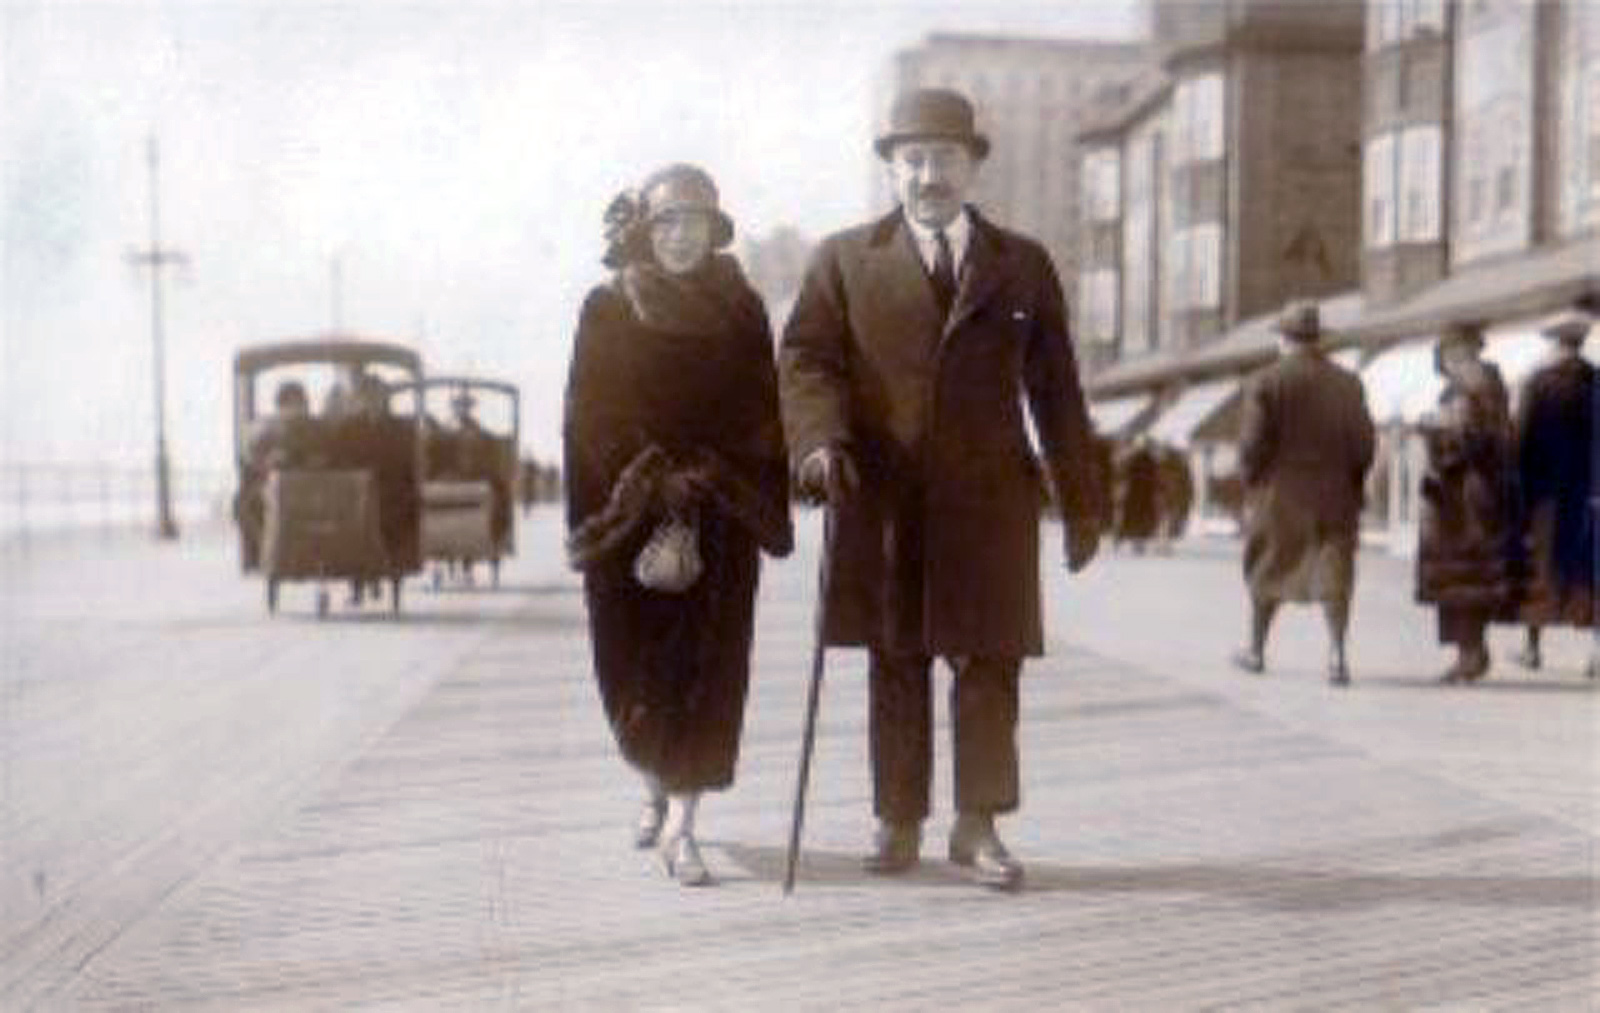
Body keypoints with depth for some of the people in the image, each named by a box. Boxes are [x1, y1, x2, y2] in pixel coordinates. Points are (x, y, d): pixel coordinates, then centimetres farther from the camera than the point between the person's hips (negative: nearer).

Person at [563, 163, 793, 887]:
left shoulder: (741, 310, 7)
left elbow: (762, 416, 5)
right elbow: (592, 418, 0)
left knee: (706, 664, -4)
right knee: (636, 659, 6)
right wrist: (651, 482, -10)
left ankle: (680, 823, 2)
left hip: (720, 516, 0)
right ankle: (658, 790, 31)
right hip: (630, 513, 0)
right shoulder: (607, 309, 4)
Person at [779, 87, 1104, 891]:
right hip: (884, 499, 0)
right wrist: (821, 439, -19)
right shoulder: (844, 259, 9)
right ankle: (897, 823, 19)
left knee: (988, 665, 2)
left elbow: (1056, 389, 11)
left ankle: (977, 826, 14)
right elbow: (805, 358, 1)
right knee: (894, 667, 7)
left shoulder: (1023, 265, 11)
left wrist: (1081, 504, 8)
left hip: (989, 500, 0)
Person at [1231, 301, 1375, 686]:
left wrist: (1251, 485, 1)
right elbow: (1364, 443, 3)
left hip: (1279, 494, -2)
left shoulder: (1264, 382, -8)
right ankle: (1336, 651, -11)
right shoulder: (1348, 383, 3)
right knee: (1334, 573, 4)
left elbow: (1252, 443, -11)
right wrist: (1351, 487, 12)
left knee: (1268, 571, 12)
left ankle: (1256, 650, 25)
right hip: (1335, 495, 2)